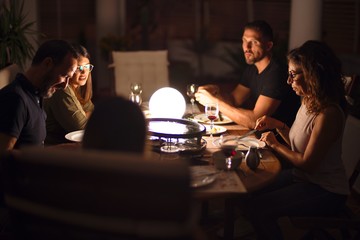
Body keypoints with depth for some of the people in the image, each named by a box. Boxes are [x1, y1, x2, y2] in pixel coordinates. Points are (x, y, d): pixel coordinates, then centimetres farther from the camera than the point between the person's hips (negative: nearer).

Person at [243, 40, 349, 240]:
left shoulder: (328, 114, -26)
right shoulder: (309, 102, 3)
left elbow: (307, 163, -22)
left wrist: (275, 145, -10)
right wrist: (278, 125, -1)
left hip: (325, 192, -9)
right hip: (302, 177, 9)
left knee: (258, 208, -18)